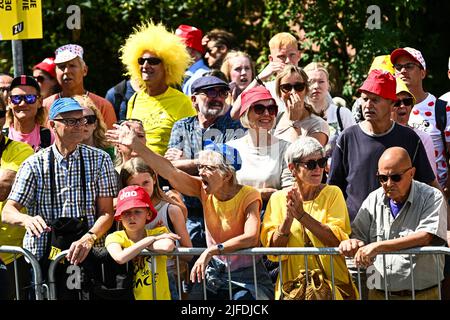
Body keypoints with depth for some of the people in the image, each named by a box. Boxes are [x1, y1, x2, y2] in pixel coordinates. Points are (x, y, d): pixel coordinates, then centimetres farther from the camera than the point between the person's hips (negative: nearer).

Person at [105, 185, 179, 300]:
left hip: (160, 297, 2)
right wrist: (150, 240, -11)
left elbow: (168, 247, -18)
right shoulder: (115, 237, 2)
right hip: (128, 297, -2)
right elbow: (120, 258, -19)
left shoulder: (159, 232, 4)